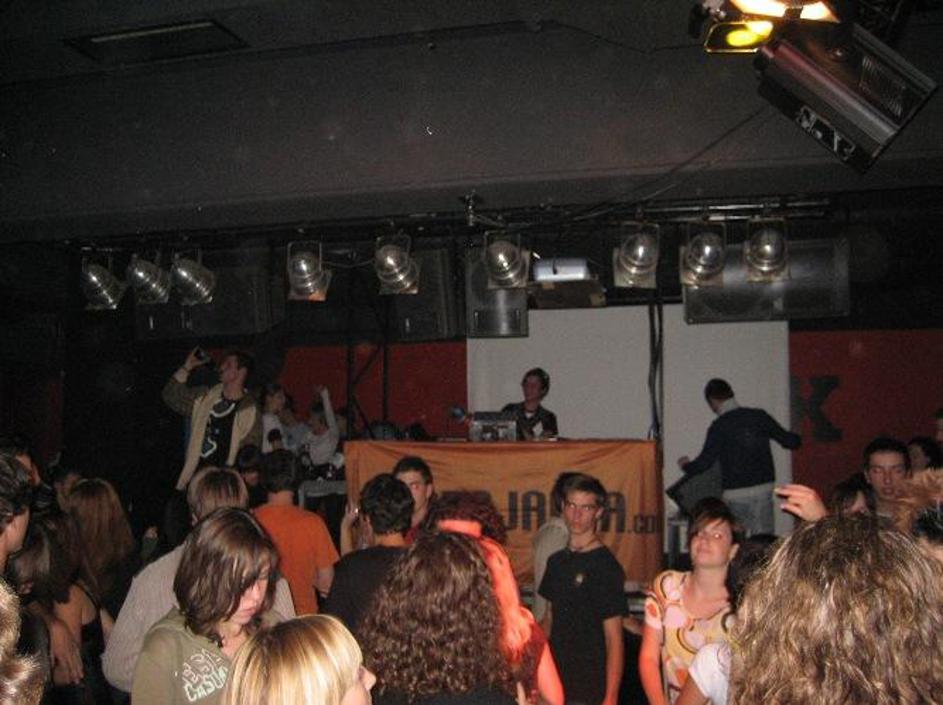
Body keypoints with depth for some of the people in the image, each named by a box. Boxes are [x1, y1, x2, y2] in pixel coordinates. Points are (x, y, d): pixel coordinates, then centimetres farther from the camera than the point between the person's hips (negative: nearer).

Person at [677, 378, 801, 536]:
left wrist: (685, 466, 7)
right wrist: (794, 439, 31)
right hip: (764, 489, 4)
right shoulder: (760, 416, 2)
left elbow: (704, 462, -13)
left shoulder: (719, 426, -10)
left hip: (736, 494, -4)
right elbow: (791, 441, 7)